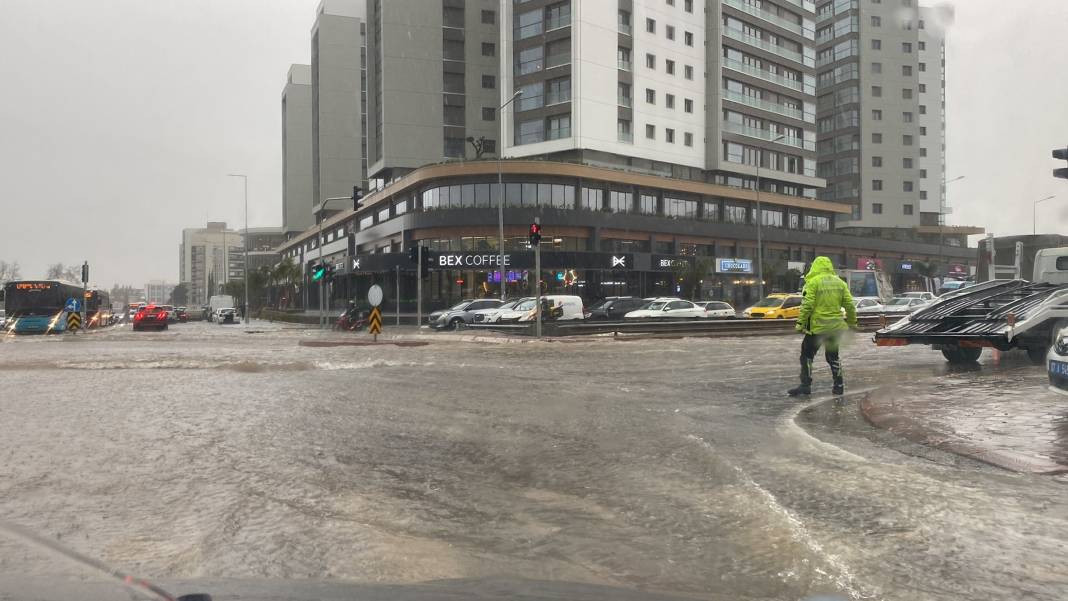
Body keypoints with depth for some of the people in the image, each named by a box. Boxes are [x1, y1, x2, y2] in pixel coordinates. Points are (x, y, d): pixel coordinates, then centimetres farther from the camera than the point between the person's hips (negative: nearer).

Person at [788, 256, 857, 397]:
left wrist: (800, 323, -10)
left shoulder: (813, 282, -9)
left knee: (807, 355, 3)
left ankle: (806, 385, -1)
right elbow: (850, 305, 7)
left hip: (817, 327, -5)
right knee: (833, 355, 19)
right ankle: (839, 385, 22)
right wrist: (852, 322, 18)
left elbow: (807, 305, -16)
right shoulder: (840, 282, 7)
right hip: (836, 326, 5)